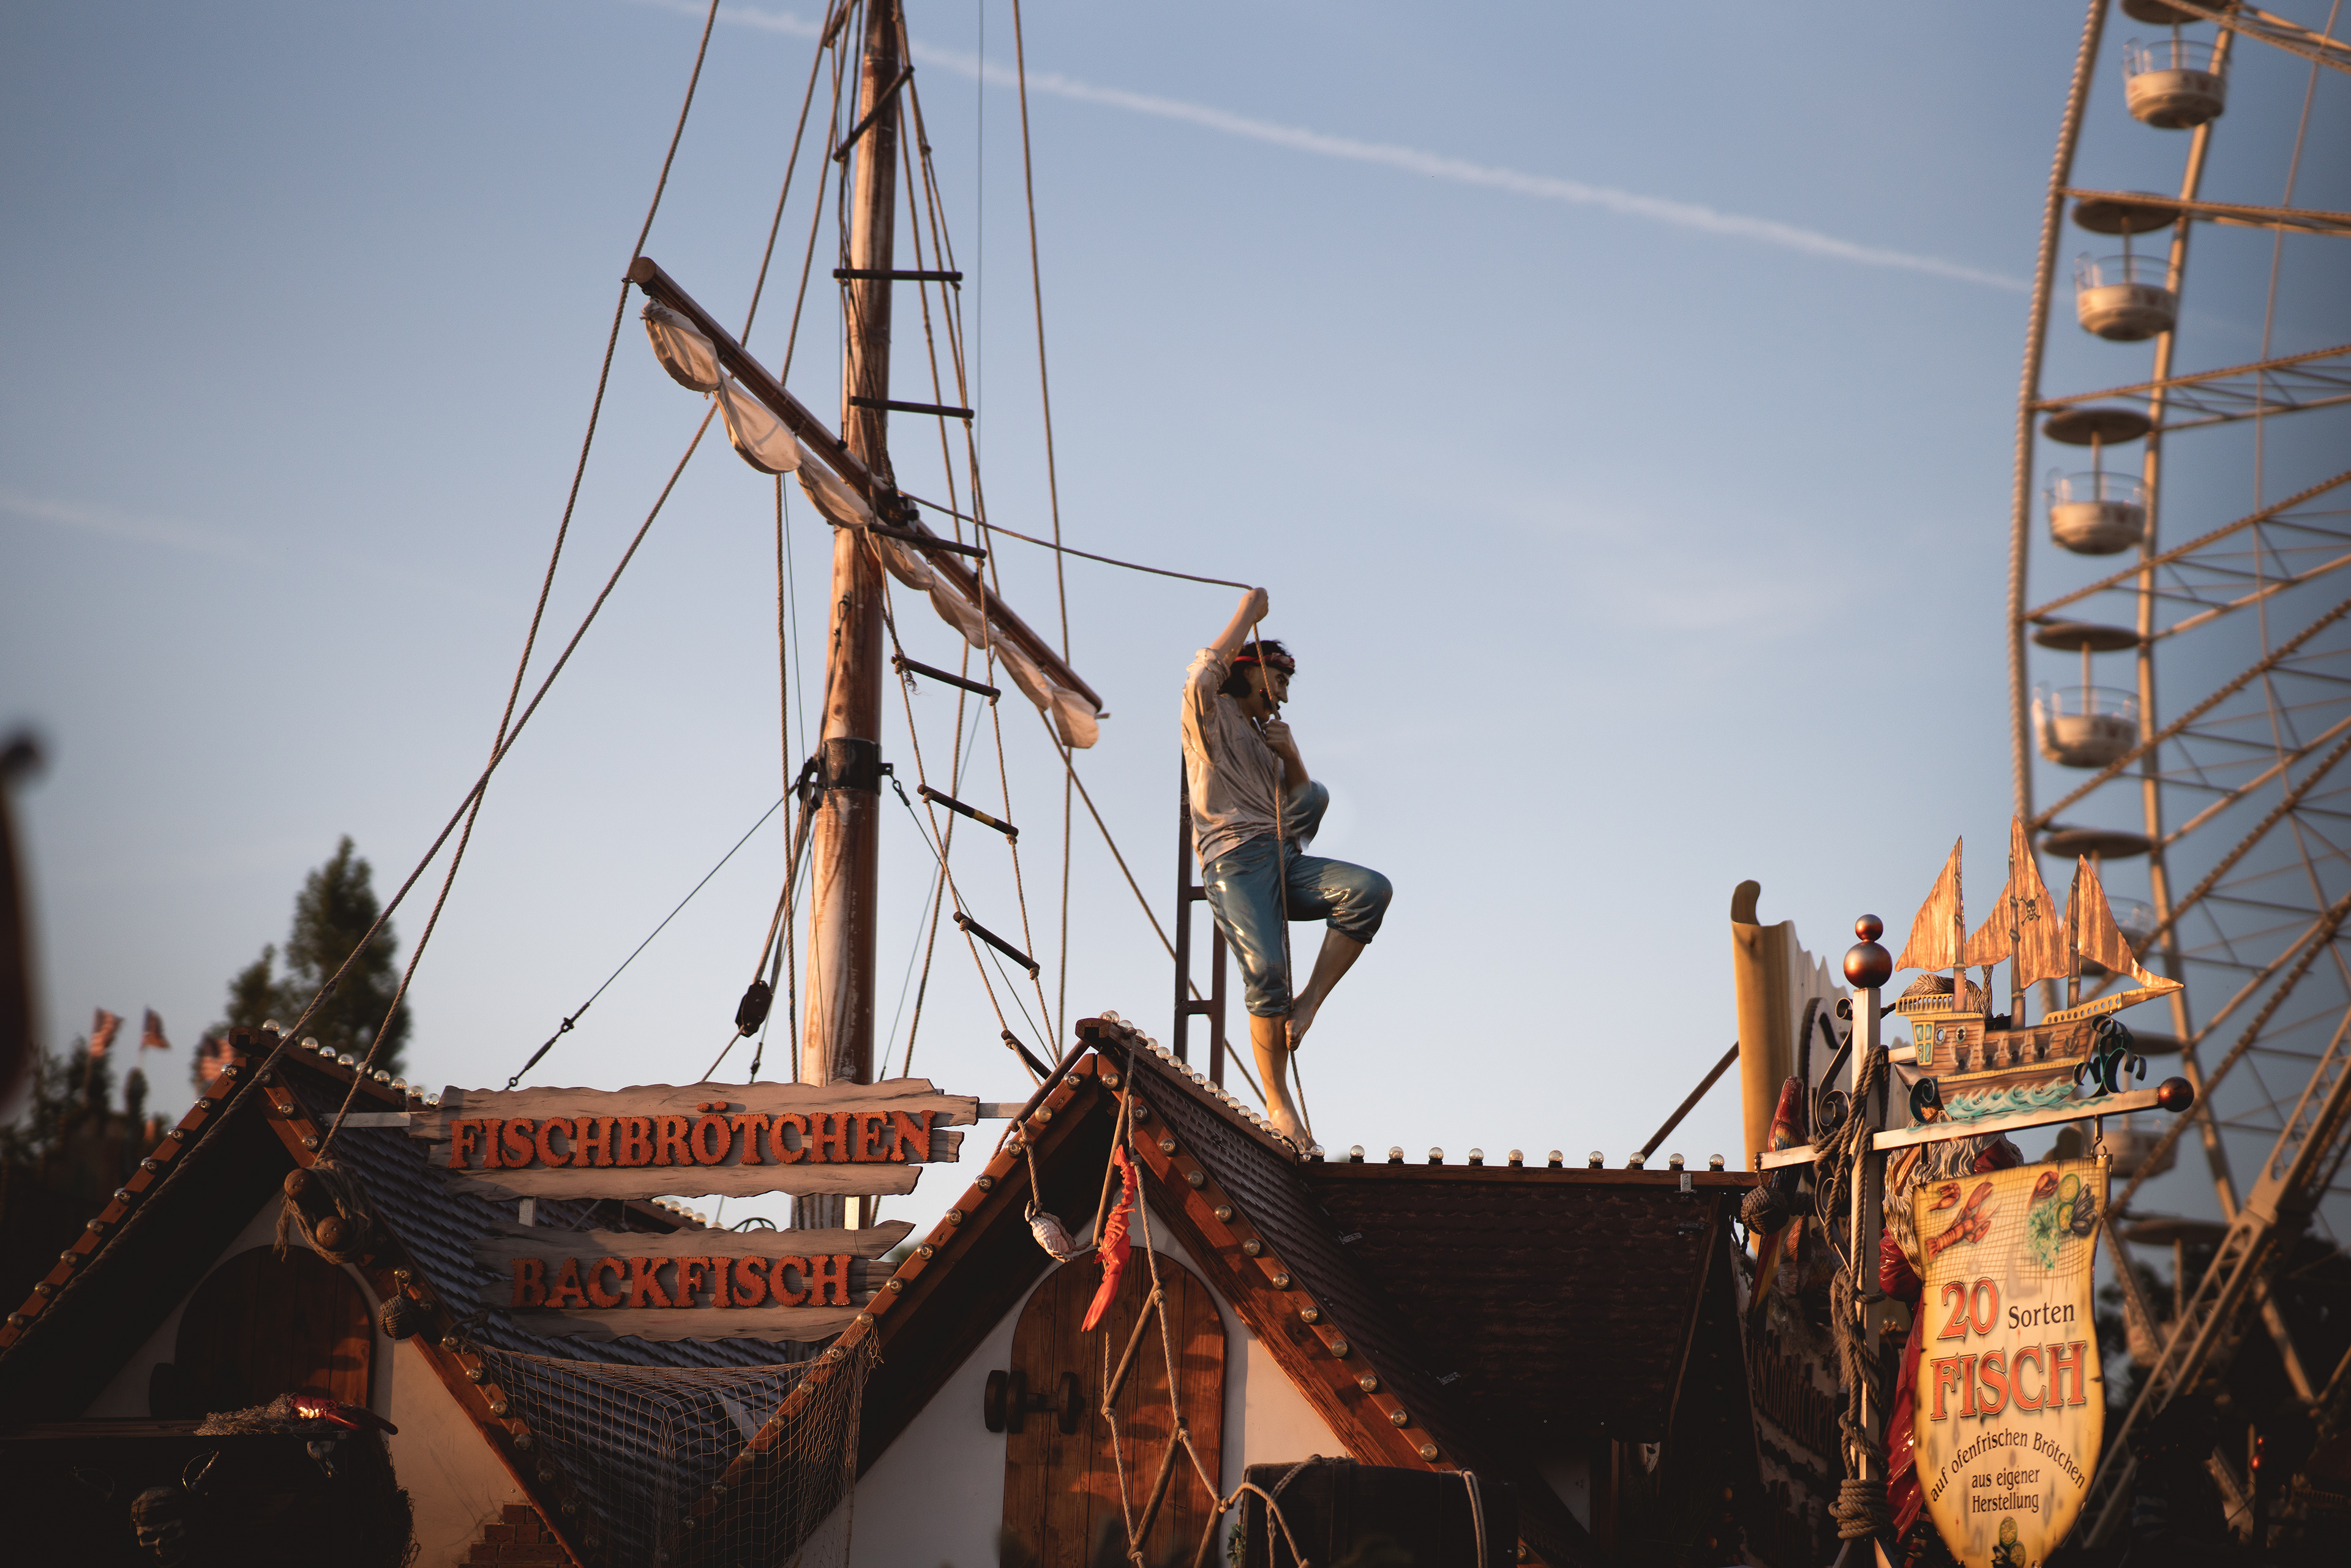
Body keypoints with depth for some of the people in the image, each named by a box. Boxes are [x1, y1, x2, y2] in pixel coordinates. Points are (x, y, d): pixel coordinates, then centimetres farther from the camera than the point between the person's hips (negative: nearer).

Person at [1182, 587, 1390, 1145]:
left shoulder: (1271, 735, 32)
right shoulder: (1212, 717, 11)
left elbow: (1302, 800, 20)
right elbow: (1201, 676, -13)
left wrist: (1290, 754, 2)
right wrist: (1246, 616, -3)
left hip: (1283, 860, 6)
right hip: (1234, 861, -6)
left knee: (1370, 889, -21)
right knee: (1265, 968, -25)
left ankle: (1309, 1002, -18)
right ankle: (1276, 1099, -16)